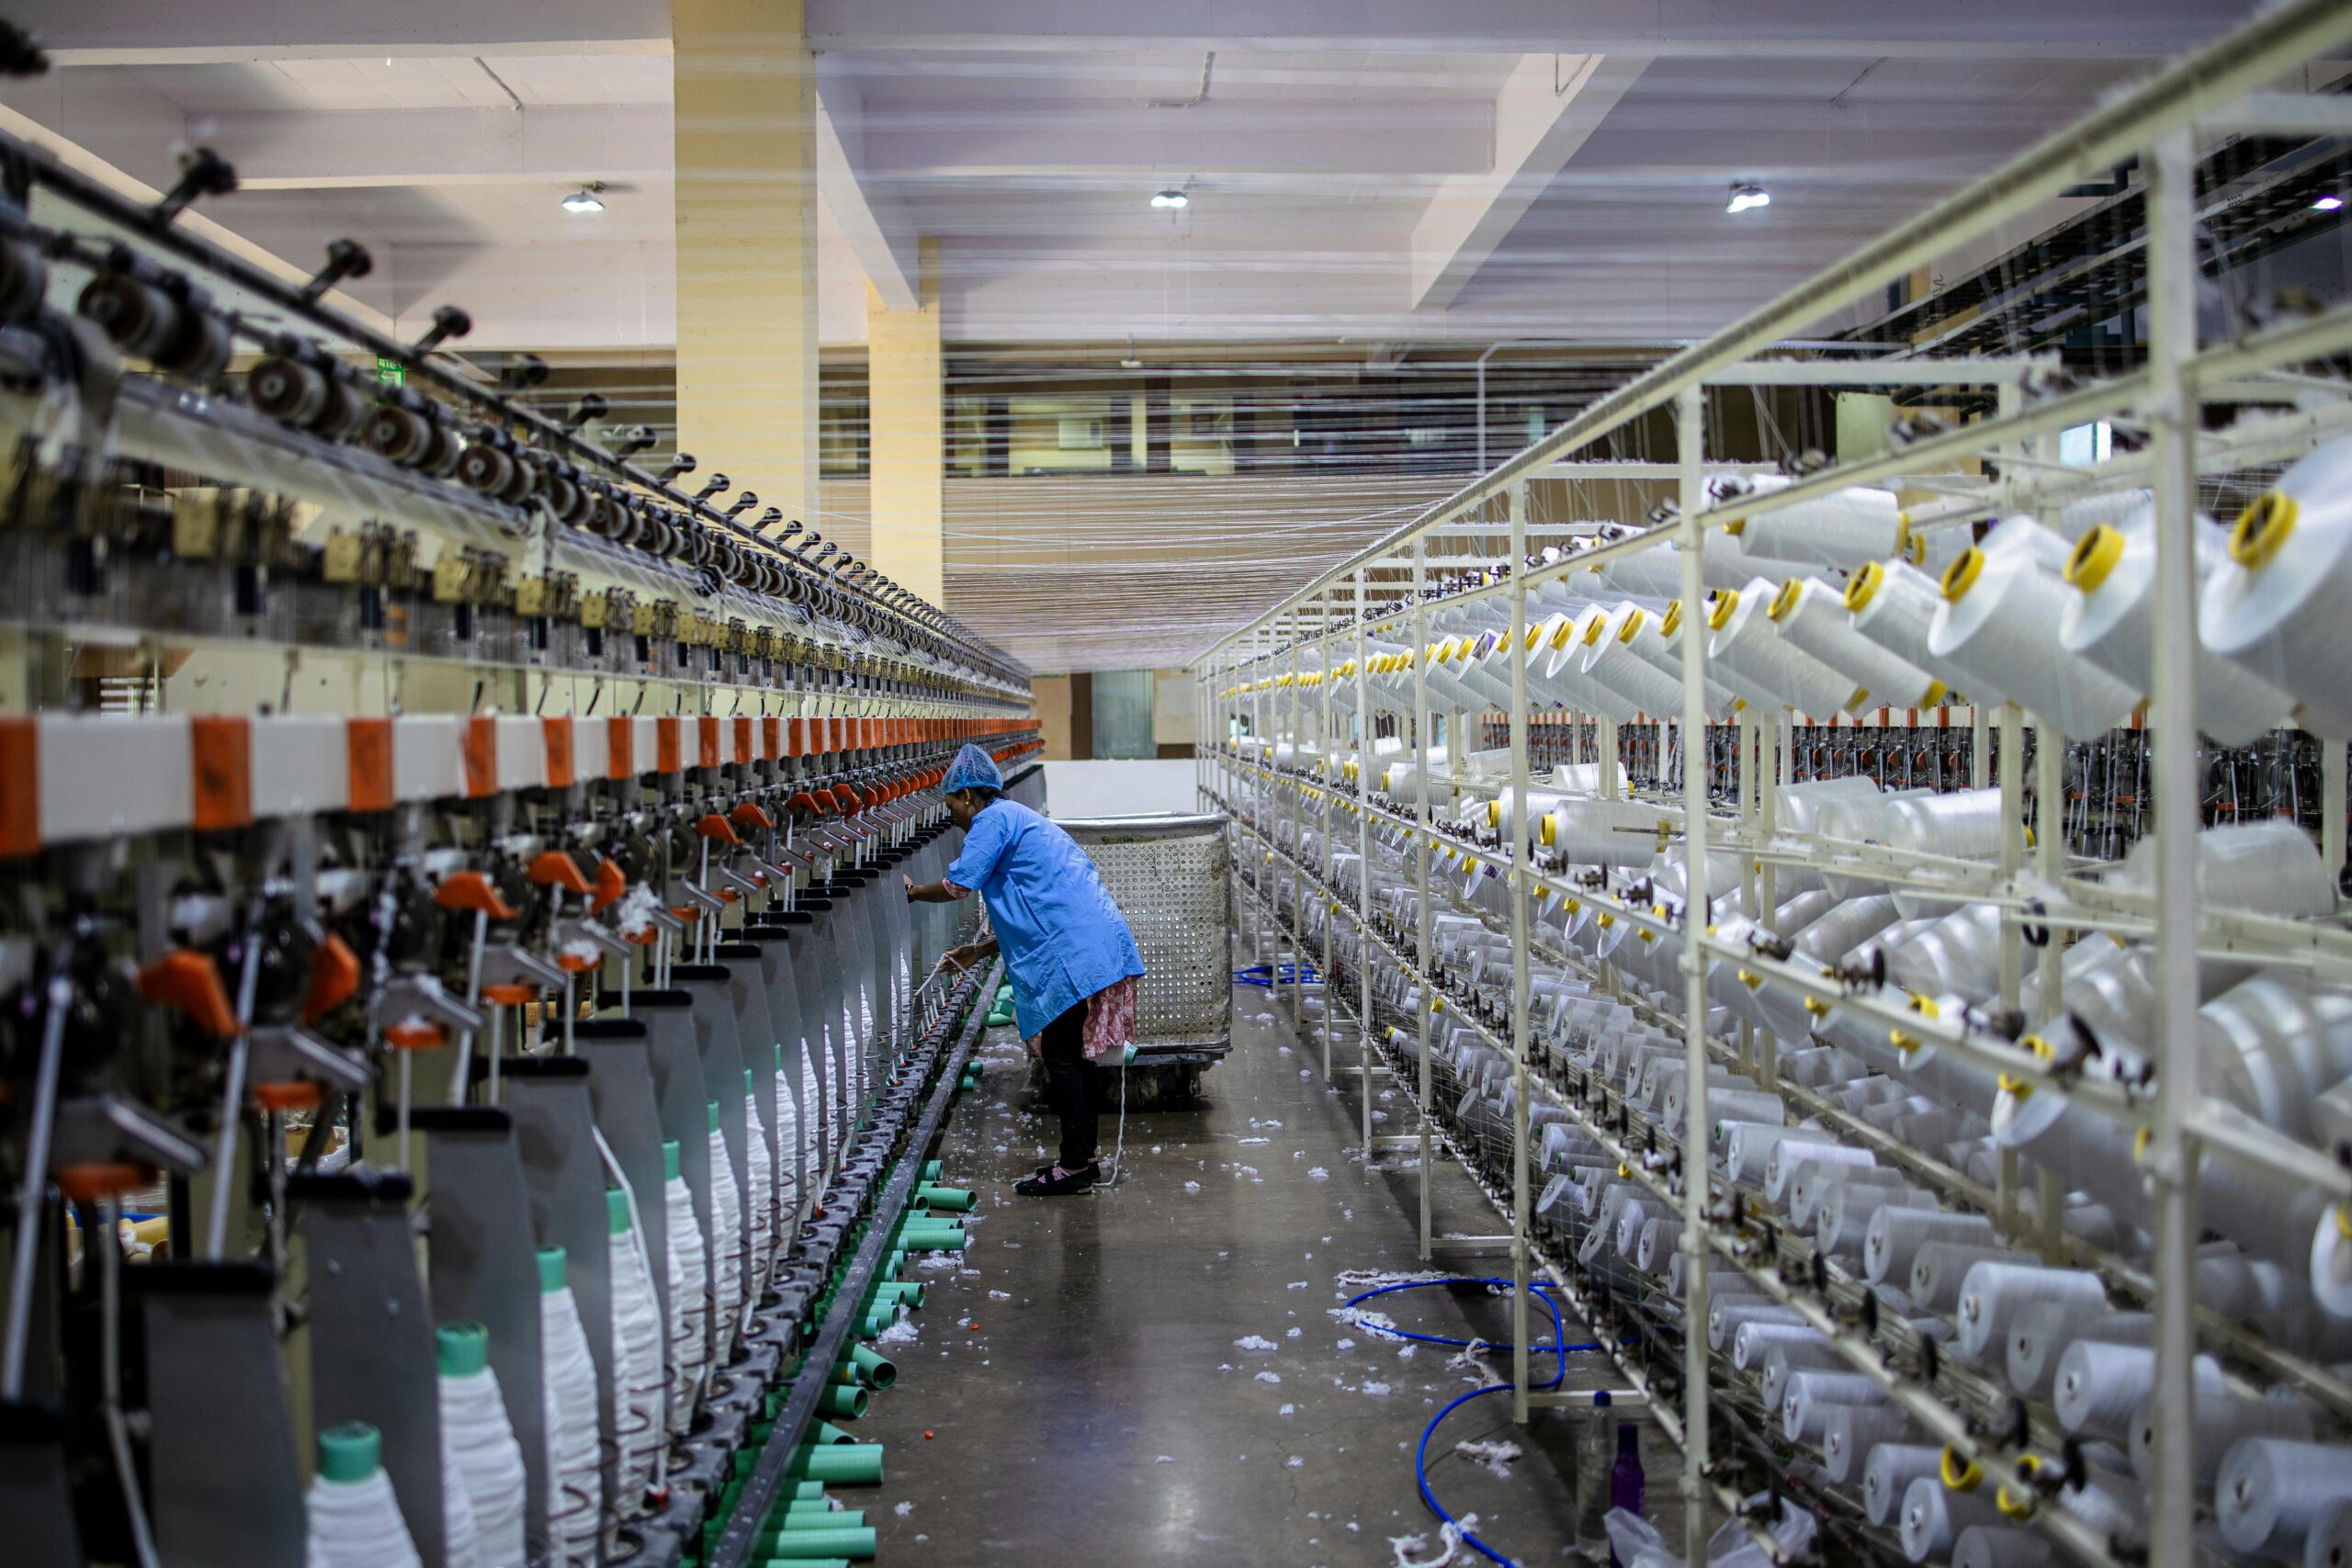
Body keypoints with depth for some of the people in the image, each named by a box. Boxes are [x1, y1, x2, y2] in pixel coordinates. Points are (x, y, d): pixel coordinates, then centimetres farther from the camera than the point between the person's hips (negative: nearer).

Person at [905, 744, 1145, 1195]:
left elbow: (957, 885, -10)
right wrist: (979, 951, 31)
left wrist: (912, 892, 10)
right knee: (1074, 1054, 14)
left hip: (1076, 951, -10)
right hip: (1097, 947, 10)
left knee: (1061, 1056, -5)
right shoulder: (1019, 818, 28)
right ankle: (1080, 1157, 20)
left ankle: (1073, 1166, -1)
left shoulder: (993, 819, -3)